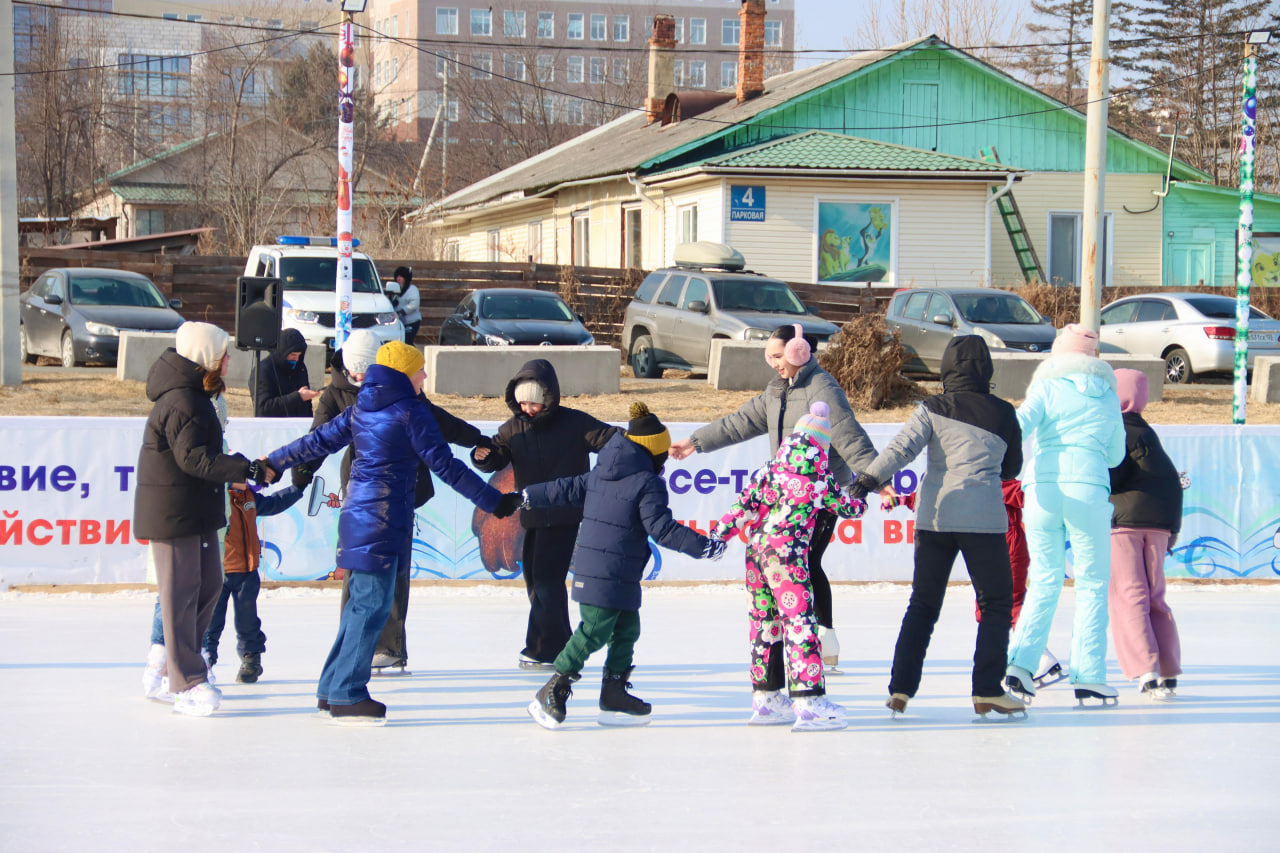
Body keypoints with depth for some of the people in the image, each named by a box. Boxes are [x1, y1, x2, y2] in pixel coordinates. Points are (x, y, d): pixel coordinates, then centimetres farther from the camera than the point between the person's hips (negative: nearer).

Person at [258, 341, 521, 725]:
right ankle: (346, 696, -7)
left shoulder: (361, 408, 12)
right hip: (384, 518, -8)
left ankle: (333, 687, 20)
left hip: (357, 515, 8)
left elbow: (320, 440, 18)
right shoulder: (410, 411, -9)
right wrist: (493, 501, -9)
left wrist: (274, 464, 30)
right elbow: (444, 465, -12)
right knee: (373, 604, -6)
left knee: (361, 601, 15)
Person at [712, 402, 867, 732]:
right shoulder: (818, 477, -2)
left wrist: (720, 532, 13)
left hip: (756, 548, 7)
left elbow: (747, 503, 9)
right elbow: (846, 507, 10)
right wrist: (861, 503, 31)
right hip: (787, 551, -7)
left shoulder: (771, 470, 11)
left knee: (764, 620, 13)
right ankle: (809, 702, -11)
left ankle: (765, 699, 18)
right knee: (800, 620, -6)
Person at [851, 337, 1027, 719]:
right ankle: (987, 691, 1)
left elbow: (902, 448, -10)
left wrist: (869, 478, -15)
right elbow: (1011, 469, 16)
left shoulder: (933, 409, 3)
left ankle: (900, 688, 5)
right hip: (983, 518, -2)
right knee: (996, 602, 9)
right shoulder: (1003, 414, 4)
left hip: (933, 515, 2)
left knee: (923, 603, 12)